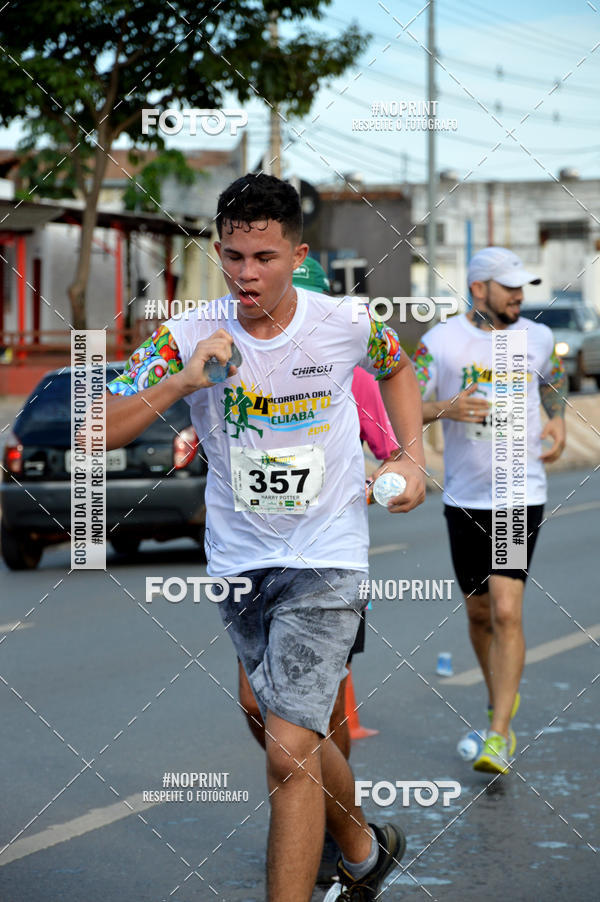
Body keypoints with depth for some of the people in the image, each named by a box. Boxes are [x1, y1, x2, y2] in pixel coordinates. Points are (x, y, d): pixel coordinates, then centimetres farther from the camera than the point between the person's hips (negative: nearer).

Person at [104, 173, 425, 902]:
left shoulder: (345, 324, -8)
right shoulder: (187, 337, -9)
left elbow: (396, 368, 17)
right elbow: (94, 433, -15)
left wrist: (412, 456, 4)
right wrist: (179, 382, -28)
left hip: (326, 560, -3)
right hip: (238, 562, 3)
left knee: (288, 751, -16)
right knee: (299, 739, 18)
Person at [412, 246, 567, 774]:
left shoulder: (537, 337, 4)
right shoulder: (441, 341, -4)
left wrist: (558, 425, 9)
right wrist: (445, 408, -23)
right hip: (465, 498, 1)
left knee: (506, 612, -13)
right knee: (479, 613, 12)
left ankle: (499, 736, -10)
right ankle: (502, 699, 37)